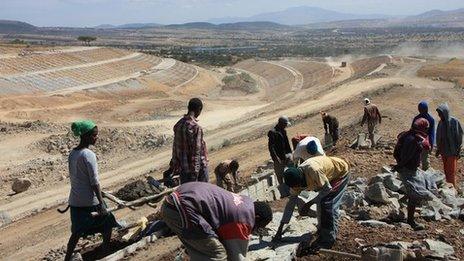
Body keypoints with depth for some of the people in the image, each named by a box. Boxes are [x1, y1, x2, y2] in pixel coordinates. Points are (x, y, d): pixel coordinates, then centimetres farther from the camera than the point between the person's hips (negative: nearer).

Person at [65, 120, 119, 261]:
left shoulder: (72, 153, 4)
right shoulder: (89, 155, -20)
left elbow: (73, 177, 13)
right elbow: (94, 182, -20)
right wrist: (101, 203, -16)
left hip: (74, 201, 7)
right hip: (89, 202, -7)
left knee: (77, 232, 17)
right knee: (107, 224, 14)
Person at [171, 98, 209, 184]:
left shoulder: (178, 124, 2)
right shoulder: (196, 127, -22)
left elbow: (175, 146, 9)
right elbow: (196, 151, -22)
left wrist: (175, 165, 16)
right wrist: (195, 172, -18)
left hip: (182, 166, 7)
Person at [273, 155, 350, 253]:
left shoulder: (313, 170, -39)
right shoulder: (296, 179, -14)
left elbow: (327, 188, -25)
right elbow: (291, 203, -8)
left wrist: (309, 203, -23)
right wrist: (279, 230, -7)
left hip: (342, 172, -7)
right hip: (332, 175, 7)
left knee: (327, 204, -13)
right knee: (321, 202, 3)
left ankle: (327, 241, -4)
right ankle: (322, 233, 21)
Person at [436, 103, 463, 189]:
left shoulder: (454, 122, -14)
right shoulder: (441, 122, 2)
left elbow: (459, 136, -11)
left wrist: (458, 150, -12)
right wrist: (438, 149, 14)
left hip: (452, 150, -5)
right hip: (443, 150, 5)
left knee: (451, 170, 0)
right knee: (446, 169, 13)